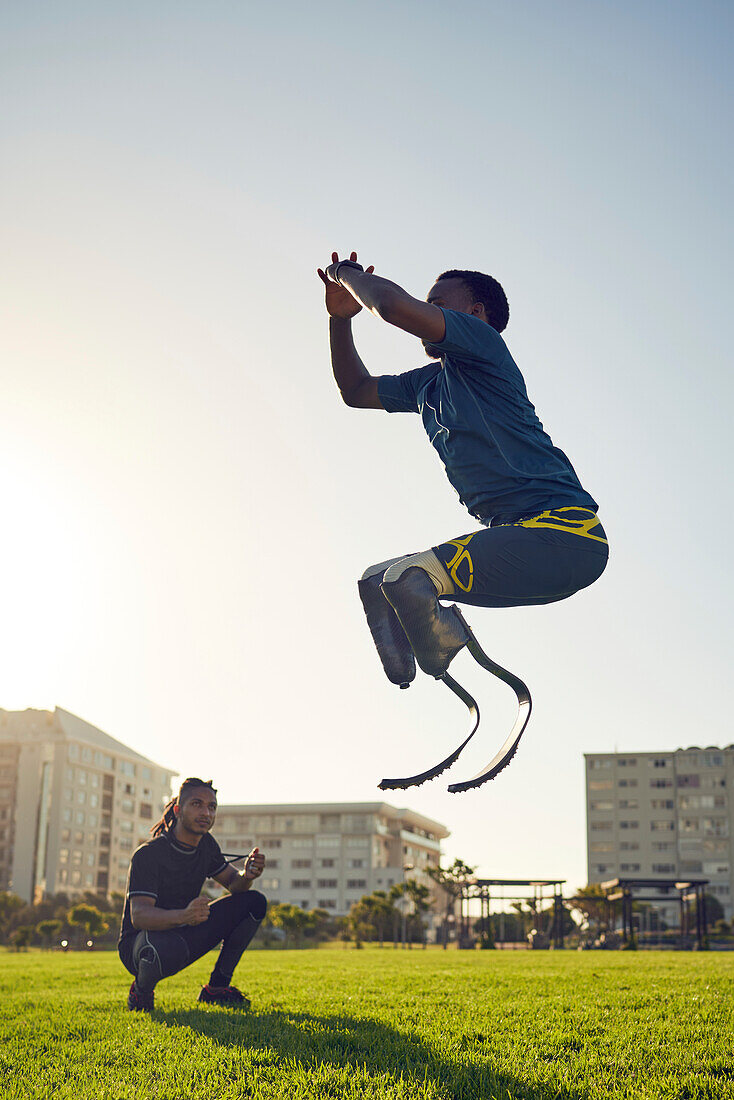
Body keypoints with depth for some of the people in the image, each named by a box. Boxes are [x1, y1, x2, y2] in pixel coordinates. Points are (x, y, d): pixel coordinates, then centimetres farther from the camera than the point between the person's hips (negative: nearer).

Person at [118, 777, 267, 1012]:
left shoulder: (206, 845, 1)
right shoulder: (148, 855, -22)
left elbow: (233, 882, 11)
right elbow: (138, 916, -32)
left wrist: (247, 875, -15)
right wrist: (183, 915, -52)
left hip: (185, 934, 7)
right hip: (138, 942, -7)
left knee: (254, 902, -4)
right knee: (170, 949, -43)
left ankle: (216, 988, 5)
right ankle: (140, 991, -7)